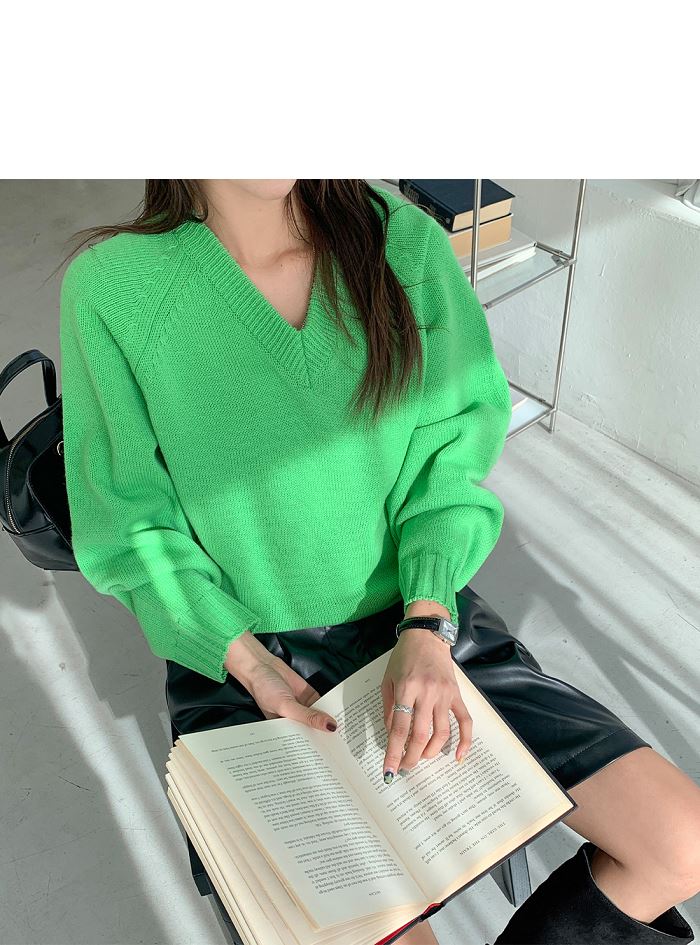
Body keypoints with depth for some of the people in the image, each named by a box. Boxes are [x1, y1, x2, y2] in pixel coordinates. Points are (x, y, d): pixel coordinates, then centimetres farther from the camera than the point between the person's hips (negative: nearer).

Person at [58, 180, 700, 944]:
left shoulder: (404, 241, -3)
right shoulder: (112, 288, -9)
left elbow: (452, 453, -1)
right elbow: (130, 530, -4)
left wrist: (428, 628, -15)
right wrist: (251, 664, -15)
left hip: (426, 622, 3)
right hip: (240, 659, -2)